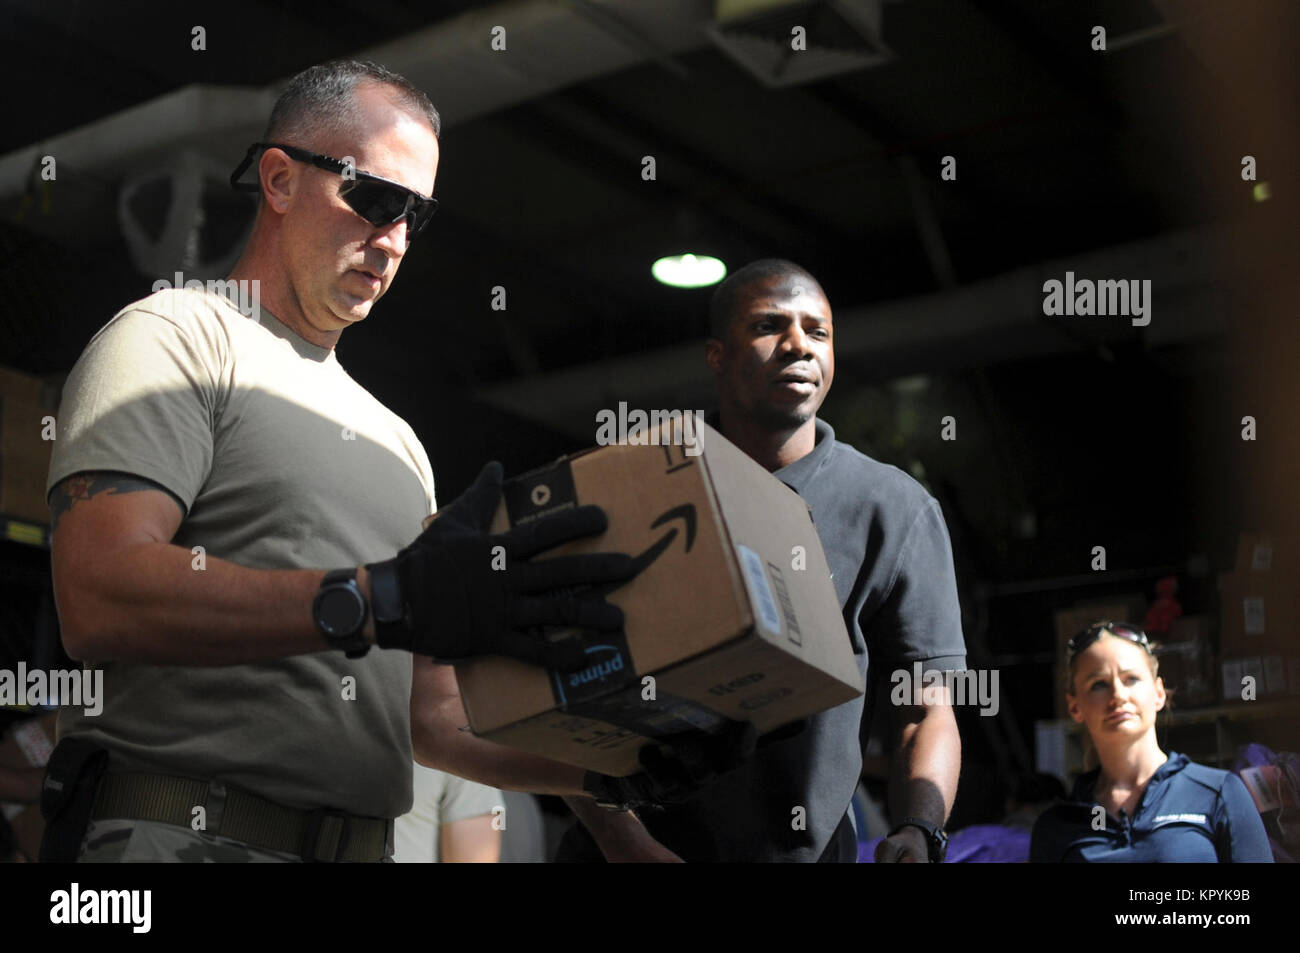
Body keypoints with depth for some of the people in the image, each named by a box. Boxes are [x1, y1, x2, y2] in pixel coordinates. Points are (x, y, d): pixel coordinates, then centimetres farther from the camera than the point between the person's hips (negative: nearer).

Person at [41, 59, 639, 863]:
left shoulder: (395, 440, 21)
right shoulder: (177, 337, -1)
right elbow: (101, 596, -18)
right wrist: (383, 599, -24)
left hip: (364, 842, 7)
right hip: (184, 831, -6)